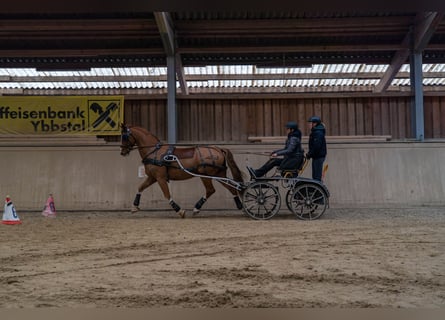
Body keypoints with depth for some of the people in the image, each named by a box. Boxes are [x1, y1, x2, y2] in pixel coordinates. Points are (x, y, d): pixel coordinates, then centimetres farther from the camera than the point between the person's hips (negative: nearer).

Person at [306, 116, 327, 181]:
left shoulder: (318, 133, -17)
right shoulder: (315, 131, 17)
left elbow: (317, 146, -24)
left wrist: (309, 154, -18)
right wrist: (309, 153, 12)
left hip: (319, 156, -11)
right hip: (316, 156, 11)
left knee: (317, 176, -9)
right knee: (315, 175, 15)